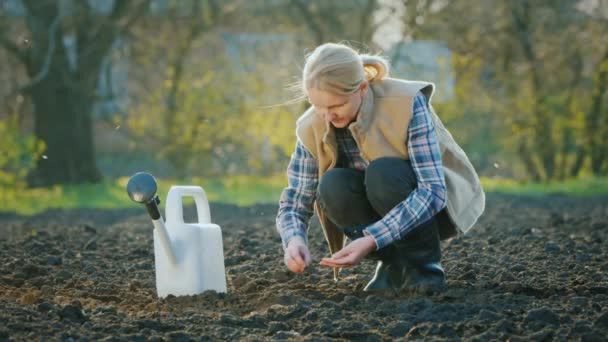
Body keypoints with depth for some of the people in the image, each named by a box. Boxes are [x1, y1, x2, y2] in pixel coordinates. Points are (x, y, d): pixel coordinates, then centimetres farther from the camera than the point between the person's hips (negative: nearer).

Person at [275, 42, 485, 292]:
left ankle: (424, 267, -15)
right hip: (383, 213, 4)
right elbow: (294, 203, -12)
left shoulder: (407, 103, -28)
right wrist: (294, 239, -37)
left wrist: (372, 240, -46)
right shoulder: (312, 129, -15)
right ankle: (395, 264, -8)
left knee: (383, 173, -35)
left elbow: (432, 191, -35)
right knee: (332, 186, -28)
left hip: (437, 202, -4)